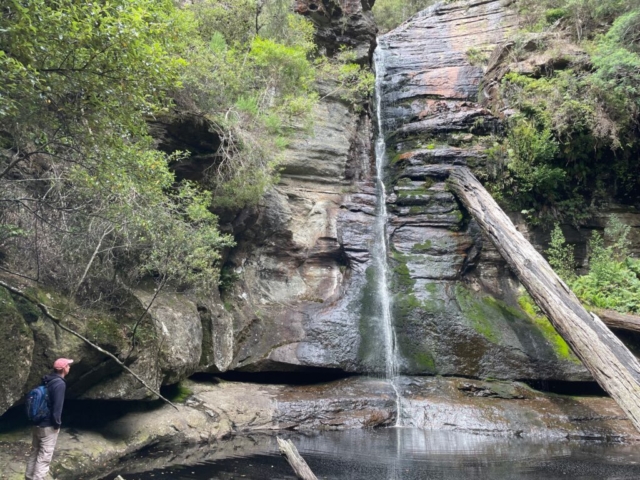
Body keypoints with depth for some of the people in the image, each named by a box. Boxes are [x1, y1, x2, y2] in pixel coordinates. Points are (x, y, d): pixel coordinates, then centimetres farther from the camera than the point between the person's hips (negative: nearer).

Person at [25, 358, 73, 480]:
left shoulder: (47, 381, 8)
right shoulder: (60, 384, -19)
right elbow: (57, 406, -21)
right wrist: (57, 424, -11)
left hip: (37, 423, 9)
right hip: (48, 426, -9)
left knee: (34, 452, 18)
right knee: (44, 457, -3)